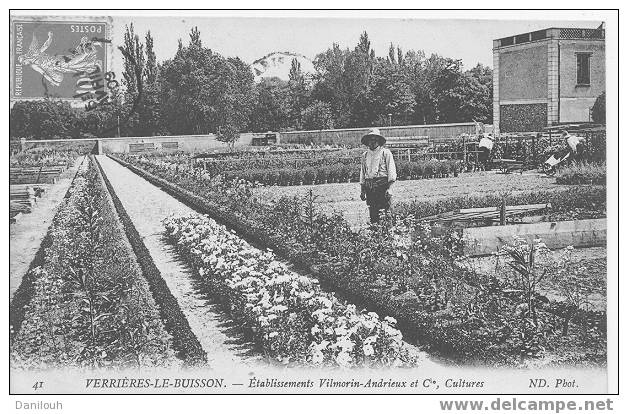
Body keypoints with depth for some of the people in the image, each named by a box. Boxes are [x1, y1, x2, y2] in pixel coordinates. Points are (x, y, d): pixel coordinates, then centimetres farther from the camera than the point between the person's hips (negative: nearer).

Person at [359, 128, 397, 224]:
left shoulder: (385, 153, 2)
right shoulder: (365, 155, 17)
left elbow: (391, 171, -3)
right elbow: (362, 173, 22)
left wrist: (389, 188, -13)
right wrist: (362, 191, 14)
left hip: (382, 186, -4)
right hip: (369, 187, 5)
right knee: (373, 215, 2)